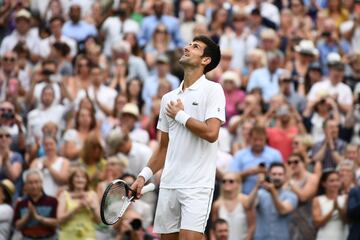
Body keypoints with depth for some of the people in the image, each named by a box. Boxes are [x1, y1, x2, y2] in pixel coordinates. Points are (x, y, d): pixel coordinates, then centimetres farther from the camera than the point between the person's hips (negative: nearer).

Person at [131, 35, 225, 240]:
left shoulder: (212, 90, -3)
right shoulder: (169, 98, 15)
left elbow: (211, 133, -16)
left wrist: (180, 115, -5)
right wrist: (144, 175, 9)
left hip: (197, 184, -6)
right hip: (168, 184, 6)